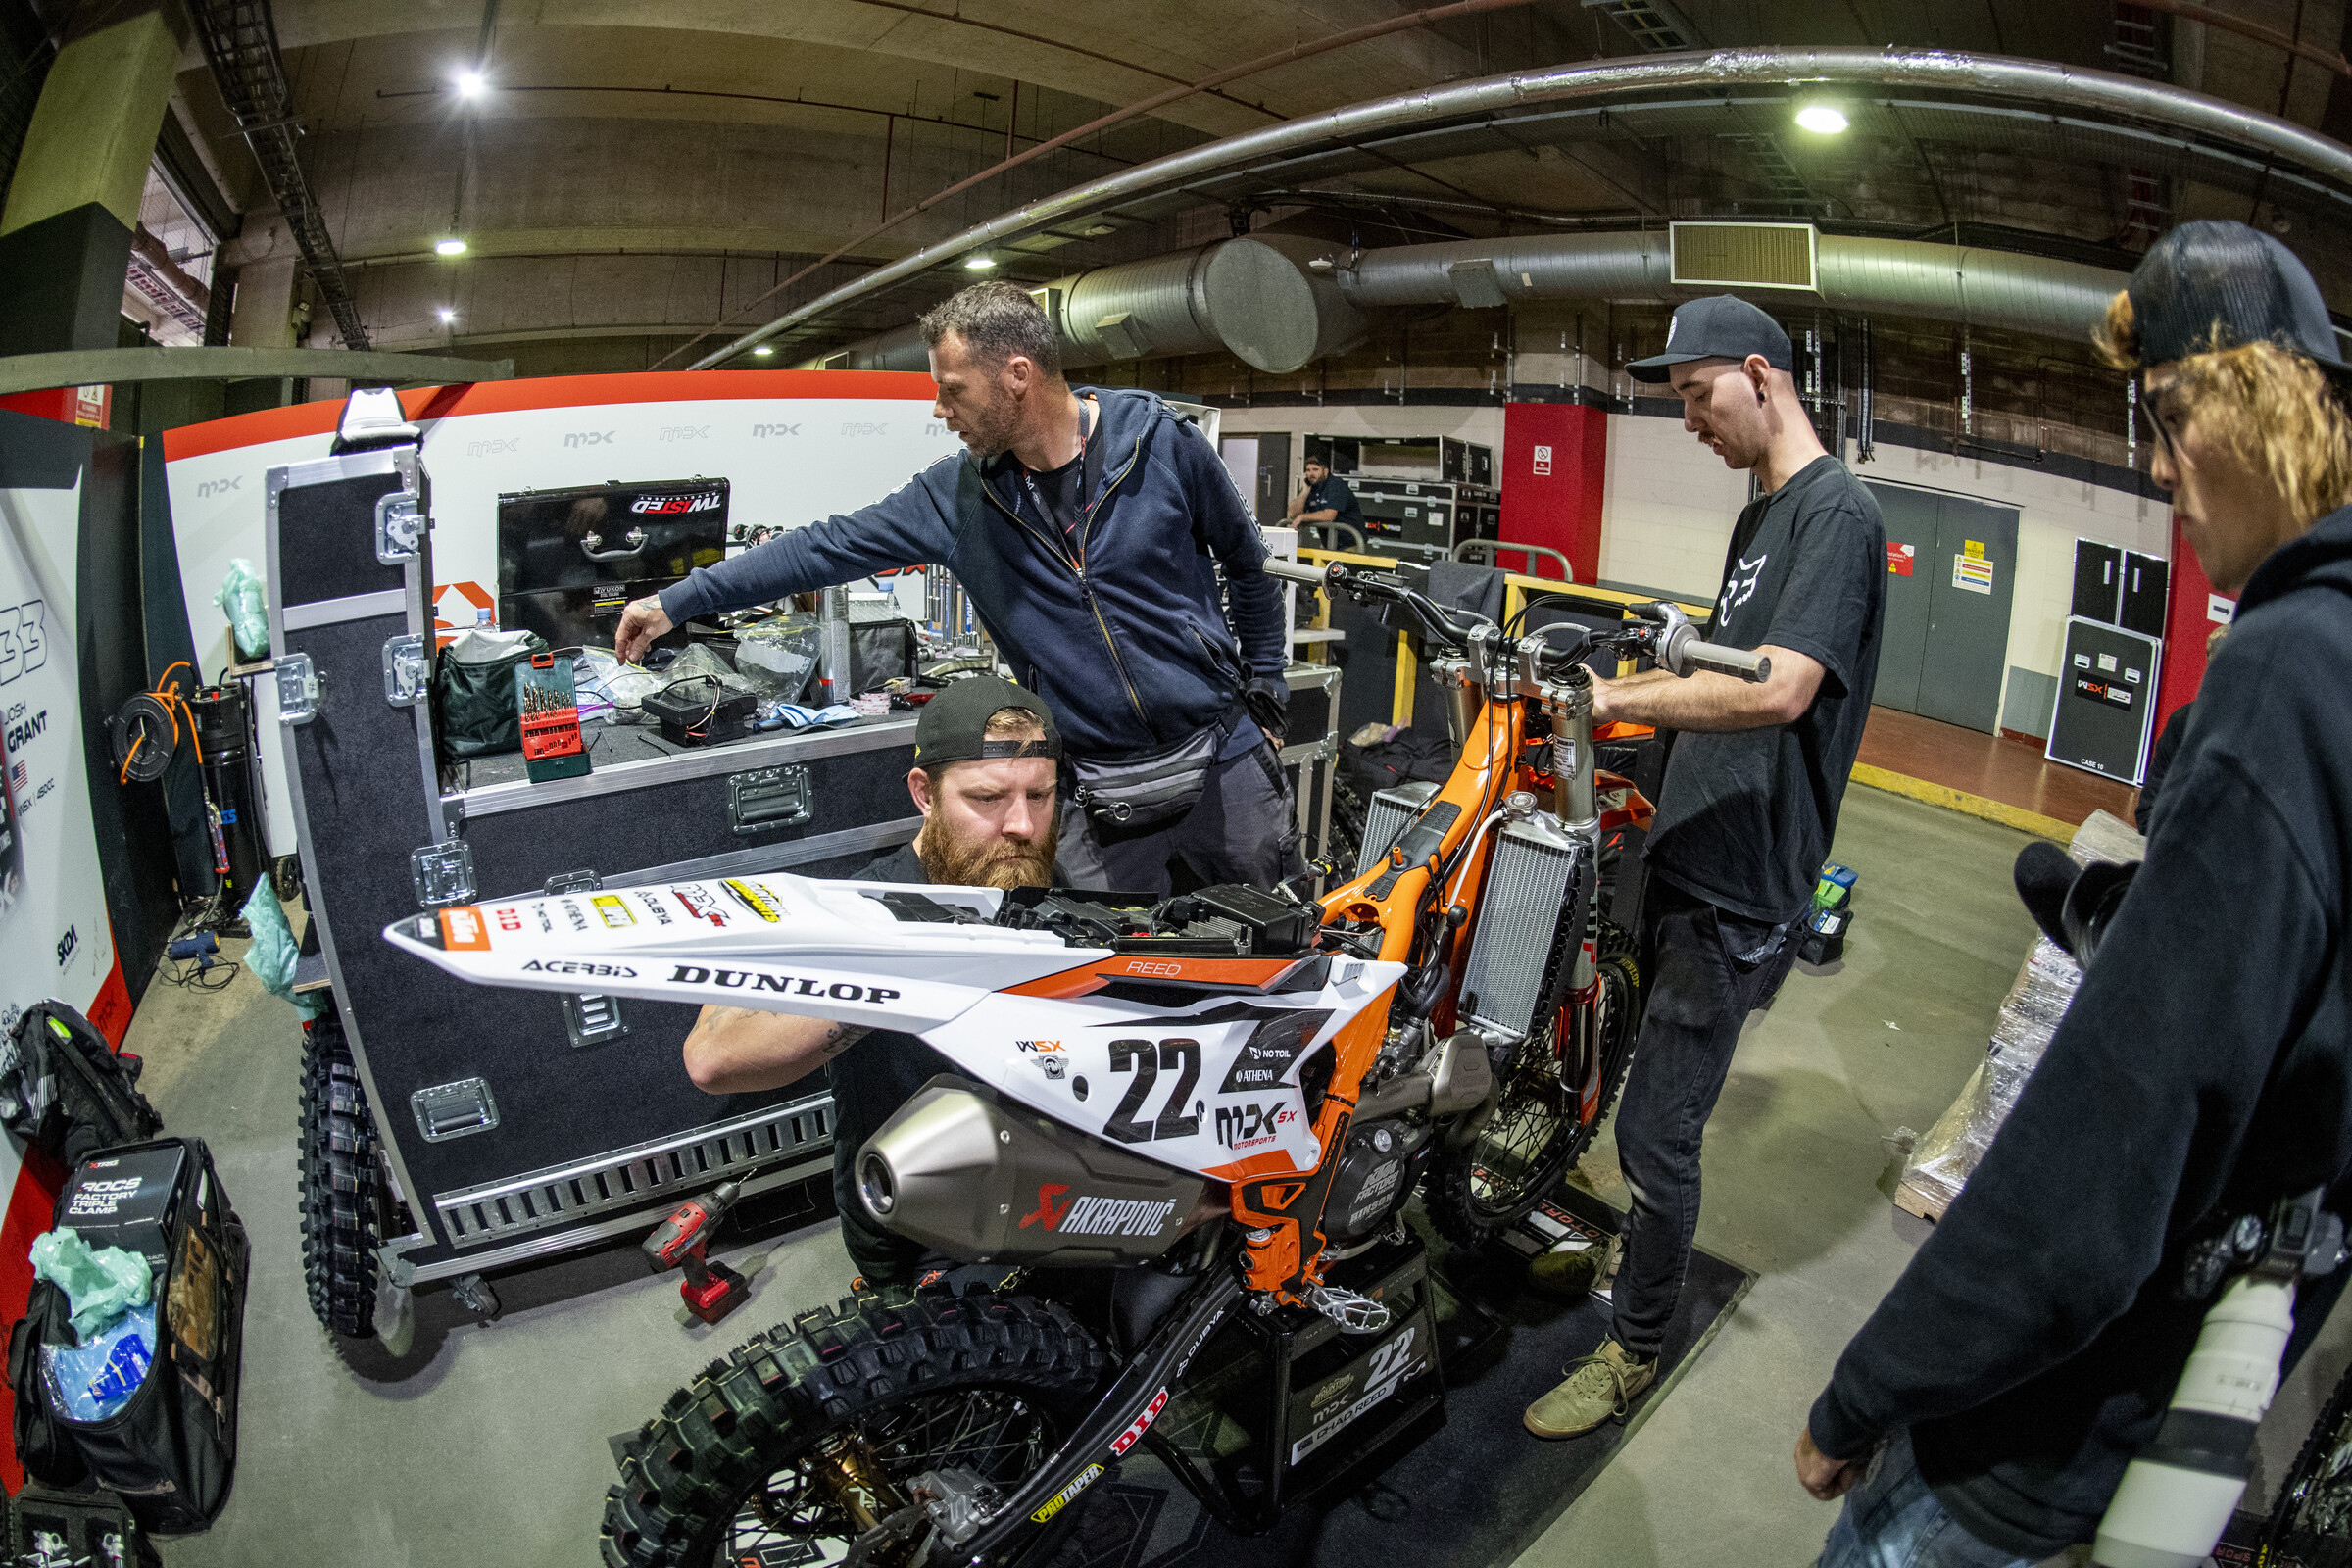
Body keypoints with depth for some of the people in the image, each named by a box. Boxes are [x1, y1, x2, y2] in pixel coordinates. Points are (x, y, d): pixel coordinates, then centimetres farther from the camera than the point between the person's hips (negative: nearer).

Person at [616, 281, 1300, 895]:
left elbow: (1246, 565, 6)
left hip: (1225, 762, -1)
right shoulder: (954, 495, -1)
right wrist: (678, 601, 6)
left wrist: (1265, 692, 7)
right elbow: (827, 547, 4)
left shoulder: (1160, 442, -7)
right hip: (1097, 797, 1)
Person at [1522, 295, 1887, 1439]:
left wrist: (1619, 698, -22)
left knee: (1656, 1129, -2)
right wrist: (1617, 685, 11)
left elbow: (1778, 690, -28)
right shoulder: (1760, 517, 16)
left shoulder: (1835, 511, -15)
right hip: (1687, 860, 10)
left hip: (1742, 891, -10)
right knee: (1634, 1079, 22)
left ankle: (1636, 1346, 18)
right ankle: (1634, 1251, 44)